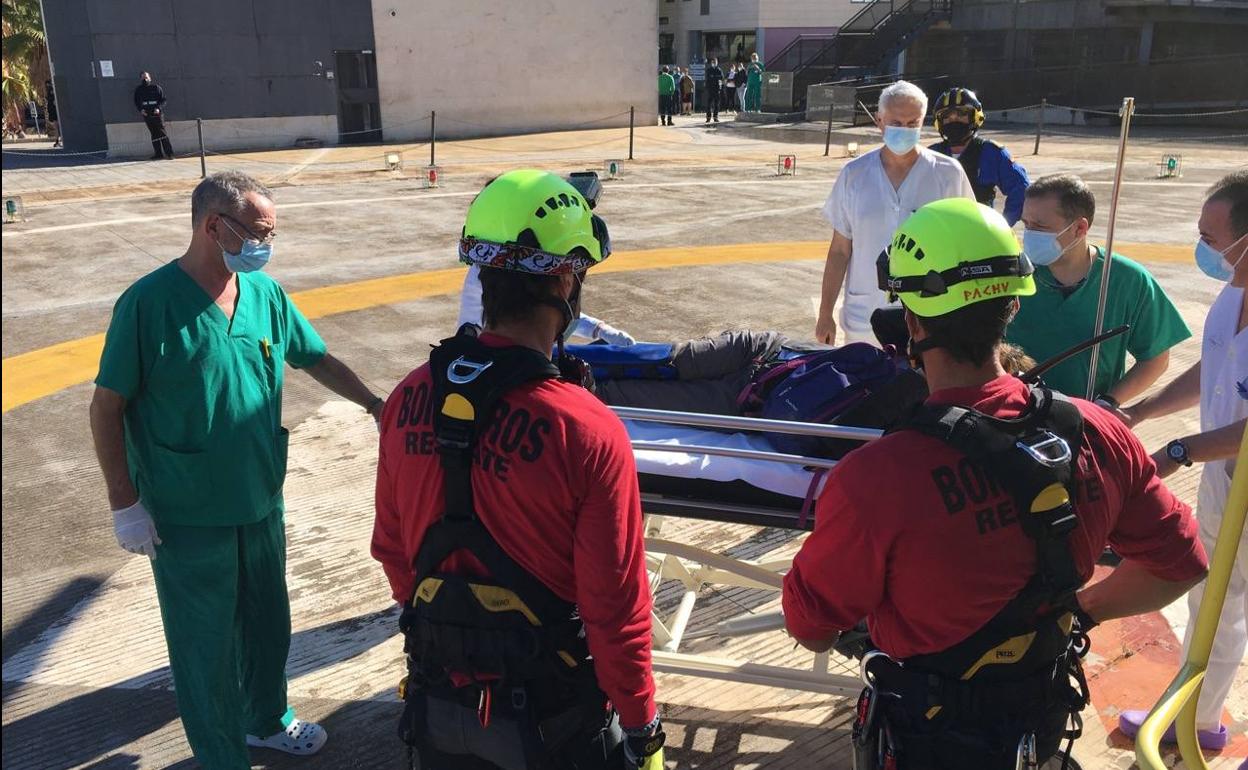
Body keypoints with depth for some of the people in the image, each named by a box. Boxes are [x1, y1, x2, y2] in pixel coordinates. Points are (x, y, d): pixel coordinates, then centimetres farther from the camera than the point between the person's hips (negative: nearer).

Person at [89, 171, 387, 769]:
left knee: (268, 624, 22)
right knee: (207, 647, 10)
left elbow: (317, 359, 11)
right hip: (187, 519, -5)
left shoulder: (265, 293, -2)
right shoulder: (149, 302, -17)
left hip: (261, 503, 6)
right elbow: (107, 406, -12)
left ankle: (268, 719, 46)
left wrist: (376, 406, 6)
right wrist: (125, 503, -12)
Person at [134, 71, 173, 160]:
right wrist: (140, 109, -3)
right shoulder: (138, 90, 12)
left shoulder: (156, 88, 3)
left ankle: (169, 153, -12)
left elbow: (163, 100, 2)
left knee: (162, 133, -11)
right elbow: (136, 102, 16)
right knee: (154, 135, 6)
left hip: (157, 114, -3)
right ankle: (158, 153, 8)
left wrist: (159, 108, -14)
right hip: (147, 115, 3)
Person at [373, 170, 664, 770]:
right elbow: (615, 609, -20)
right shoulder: (588, 434, -27)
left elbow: (391, 548, 2)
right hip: (549, 719, -4)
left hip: (436, 702, 4)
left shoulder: (408, 400, -11)